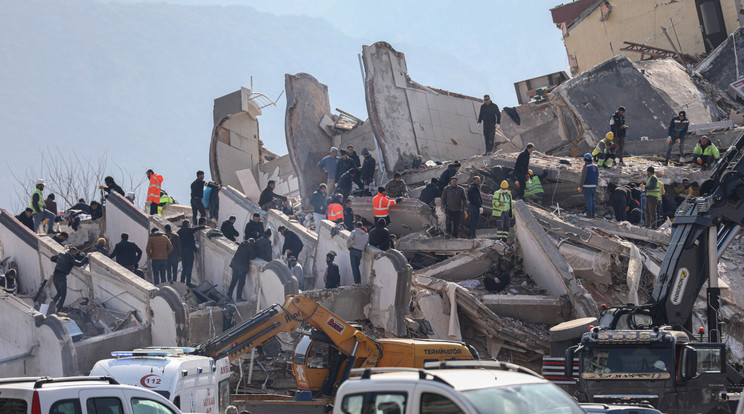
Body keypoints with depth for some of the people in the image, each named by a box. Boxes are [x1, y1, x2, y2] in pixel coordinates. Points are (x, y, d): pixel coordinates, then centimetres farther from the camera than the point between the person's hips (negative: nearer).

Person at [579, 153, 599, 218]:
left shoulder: (586, 167, -13)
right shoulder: (596, 166, 7)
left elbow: (583, 177, -16)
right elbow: (597, 177, 12)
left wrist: (580, 187, -11)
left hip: (587, 186, -6)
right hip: (594, 186, 6)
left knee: (588, 201, -3)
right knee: (593, 200, 12)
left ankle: (589, 214, -4)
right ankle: (593, 214, 13)